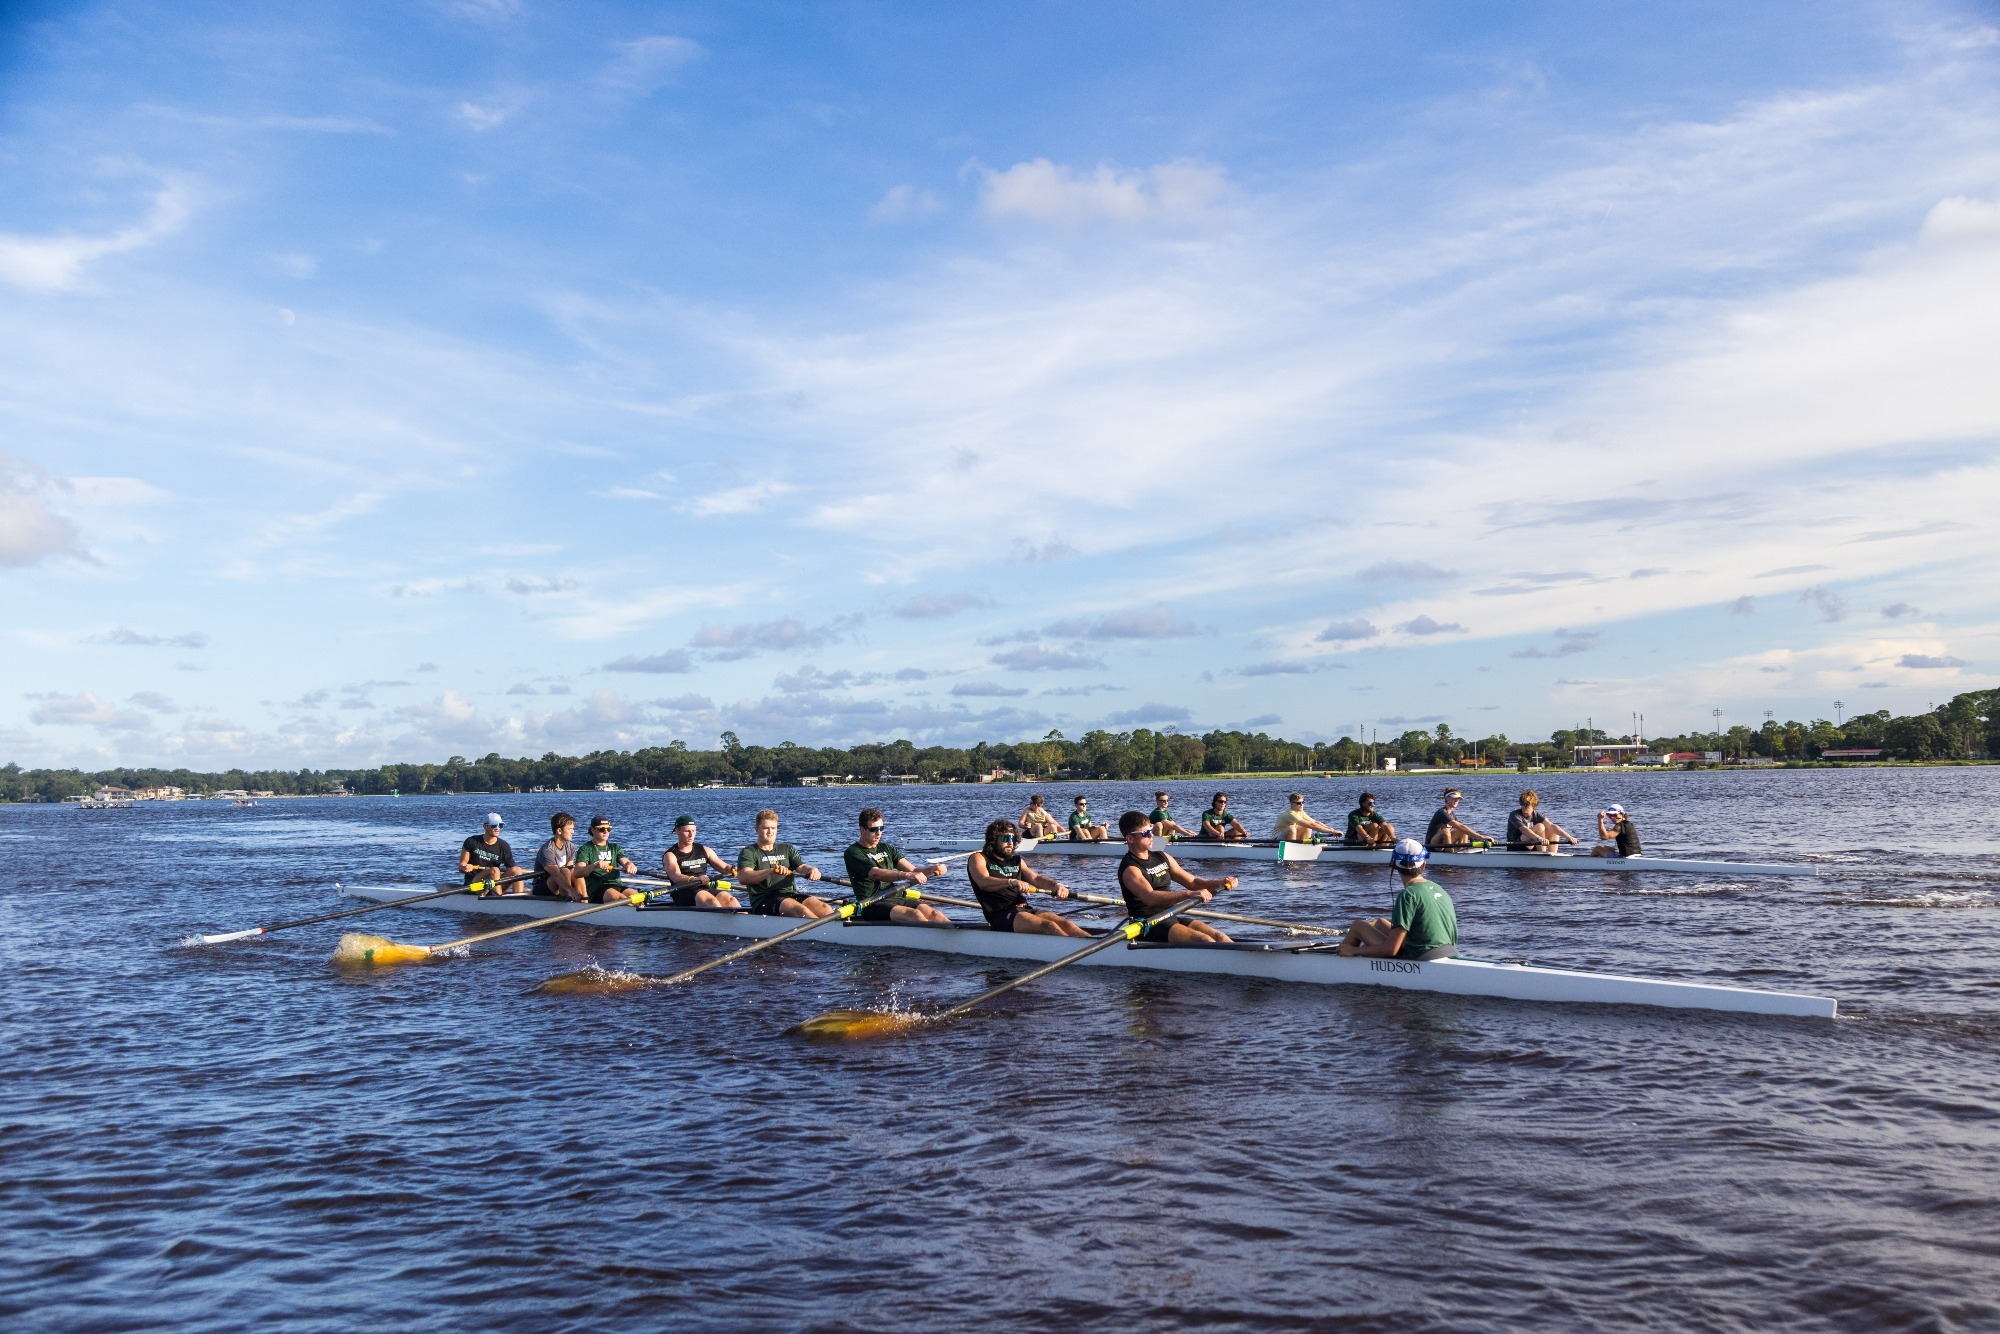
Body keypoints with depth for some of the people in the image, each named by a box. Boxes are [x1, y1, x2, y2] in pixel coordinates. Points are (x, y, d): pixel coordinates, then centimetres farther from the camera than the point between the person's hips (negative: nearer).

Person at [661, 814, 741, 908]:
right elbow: (676, 877, -13)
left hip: (706, 889, 5)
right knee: (710, 899, -36)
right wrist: (695, 879, -33)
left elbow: (724, 867, 15)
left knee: (729, 899, -27)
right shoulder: (670, 855, 5)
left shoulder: (705, 850, 22)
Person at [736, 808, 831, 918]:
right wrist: (772, 871, -28)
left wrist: (812, 870, -16)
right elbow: (744, 878, -12)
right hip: (763, 900, -5)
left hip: (791, 895, 5)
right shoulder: (748, 852, 7)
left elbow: (801, 867, 10)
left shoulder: (787, 849, 24)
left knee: (825, 908, -25)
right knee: (800, 909, -35)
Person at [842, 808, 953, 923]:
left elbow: (913, 870, 11)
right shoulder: (853, 853, -1)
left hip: (895, 899, 7)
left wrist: (932, 869, -11)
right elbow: (876, 874, -18)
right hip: (871, 905, -7)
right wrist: (907, 875, -33)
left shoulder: (887, 849, 21)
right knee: (914, 914, -32)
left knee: (932, 913, -22)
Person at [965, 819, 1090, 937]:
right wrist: (1011, 882, -33)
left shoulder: (1016, 861, 25)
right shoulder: (979, 858, 6)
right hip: (1000, 915, -7)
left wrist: (1055, 884, -14)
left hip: (1025, 910, 7)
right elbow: (983, 882, -15)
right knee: (1049, 926, -30)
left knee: (1066, 924, -20)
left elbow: (1035, 878, 8)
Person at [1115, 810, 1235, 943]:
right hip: (1148, 927, -8)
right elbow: (1150, 898, -29)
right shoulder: (1130, 869, -12)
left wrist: (1219, 883, -4)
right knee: (1204, 940, -25)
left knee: (1219, 937, -14)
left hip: (1171, 919, 8)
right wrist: (1189, 894, -40)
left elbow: (1192, 882, 16)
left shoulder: (1162, 857, 15)